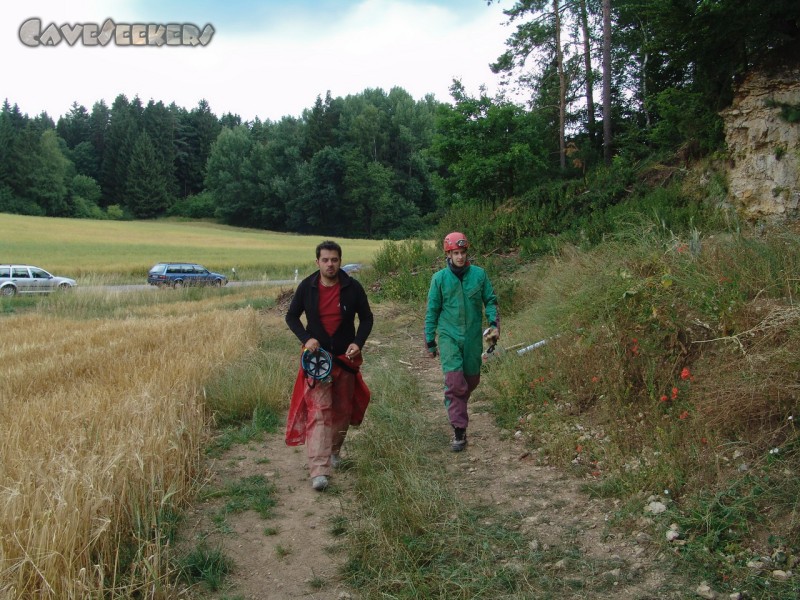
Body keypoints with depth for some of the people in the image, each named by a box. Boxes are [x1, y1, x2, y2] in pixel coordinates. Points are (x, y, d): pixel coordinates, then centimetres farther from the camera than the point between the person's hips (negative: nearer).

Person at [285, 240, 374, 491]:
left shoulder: (352, 288, -6)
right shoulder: (306, 287, -5)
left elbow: (366, 318, 4)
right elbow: (291, 317, 5)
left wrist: (358, 343, -13)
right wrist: (306, 339, -12)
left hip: (345, 357, 2)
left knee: (343, 409, 14)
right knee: (318, 411, -11)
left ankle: (333, 450, 39)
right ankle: (319, 471, -15)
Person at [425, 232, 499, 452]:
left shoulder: (479, 274, -1)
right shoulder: (439, 278, -4)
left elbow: (490, 301, 8)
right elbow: (432, 311, 3)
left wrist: (494, 324, -8)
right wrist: (430, 342, 5)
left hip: (473, 337, 2)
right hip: (449, 336, -2)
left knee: (471, 380, 14)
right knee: (454, 382, -13)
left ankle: (457, 407, 44)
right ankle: (459, 430, -8)